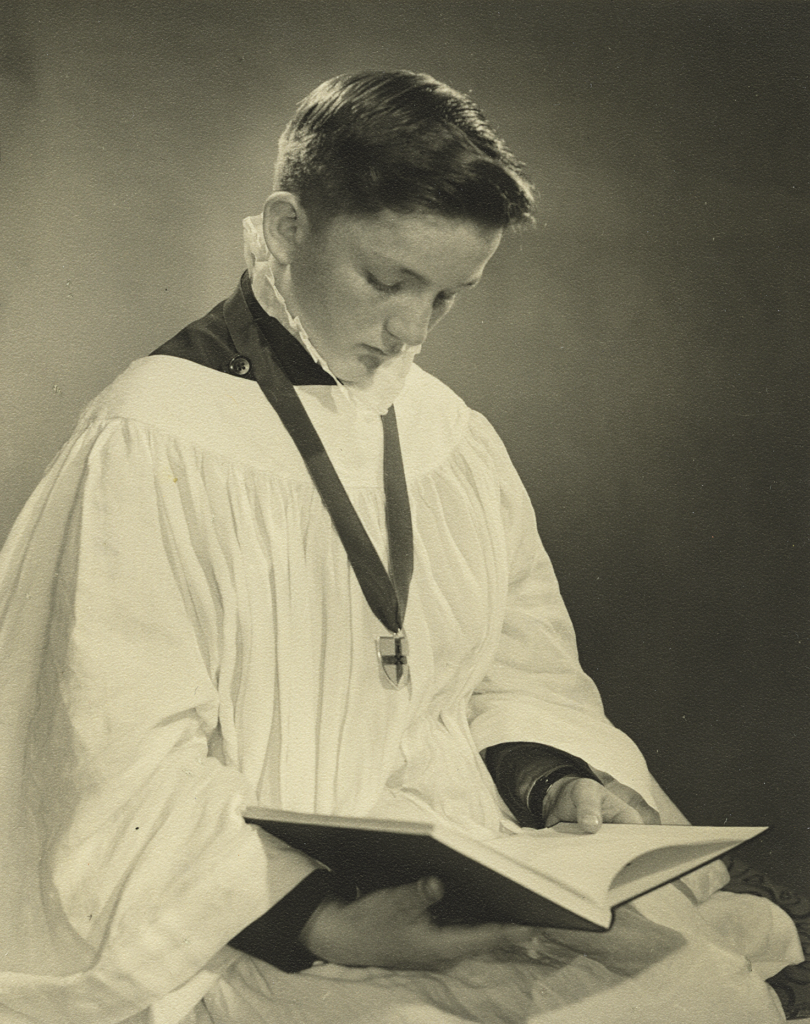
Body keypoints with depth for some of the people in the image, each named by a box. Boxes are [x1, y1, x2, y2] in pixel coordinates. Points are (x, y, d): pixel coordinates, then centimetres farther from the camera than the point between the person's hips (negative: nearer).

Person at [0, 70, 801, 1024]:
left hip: (480, 868, 6)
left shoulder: (454, 436, 10)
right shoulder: (148, 449, -11)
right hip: (253, 933, -5)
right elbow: (127, 782, -15)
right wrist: (324, 926, -26)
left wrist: (554, 776, -4)